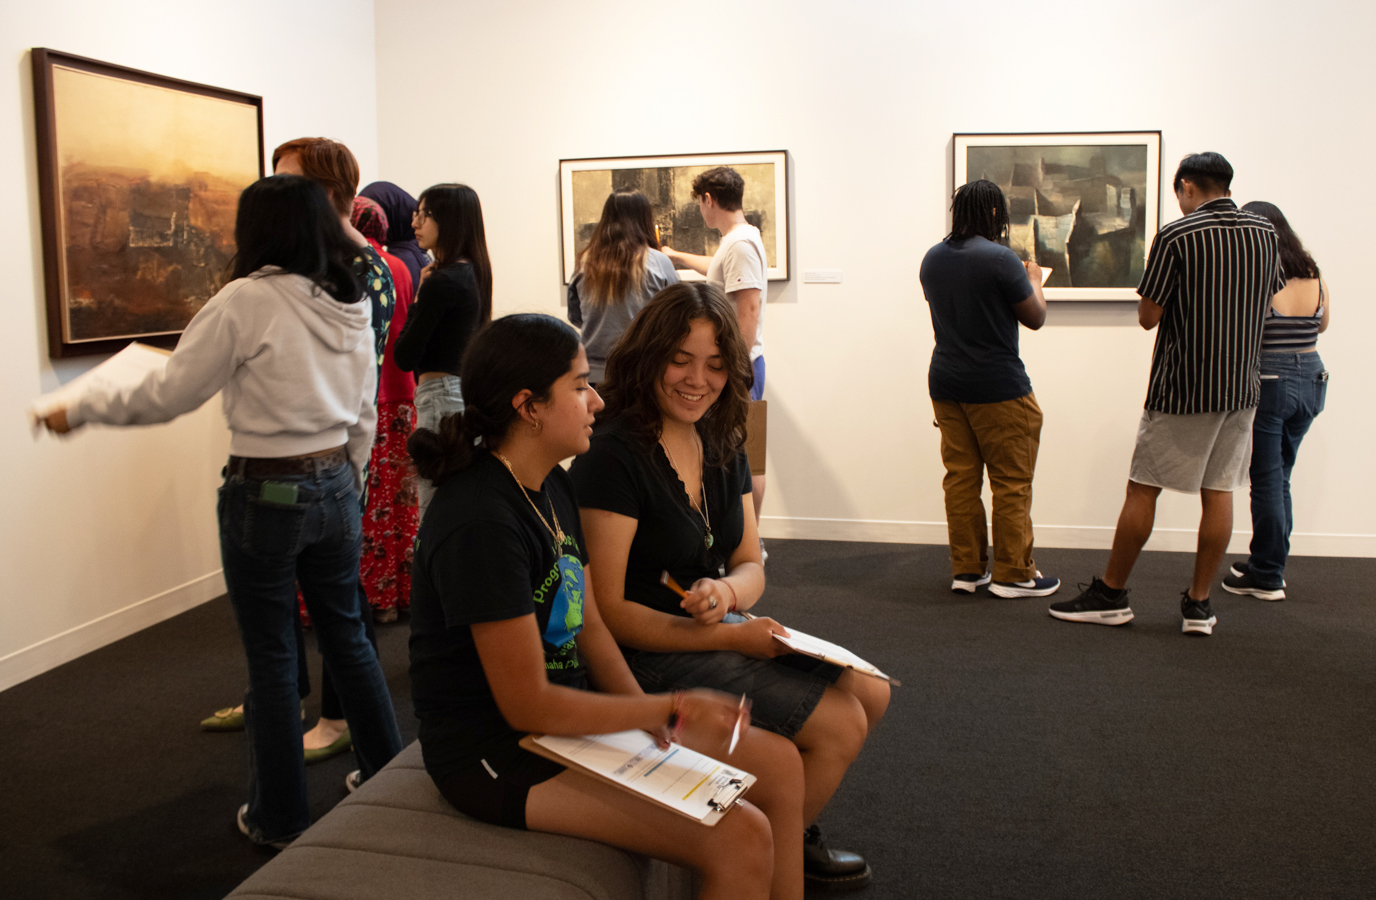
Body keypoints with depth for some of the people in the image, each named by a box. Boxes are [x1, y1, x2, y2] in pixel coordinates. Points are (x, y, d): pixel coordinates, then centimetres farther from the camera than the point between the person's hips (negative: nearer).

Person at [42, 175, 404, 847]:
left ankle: (278, 817, 22)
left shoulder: (246, 301, -15)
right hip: (335, 487, 6)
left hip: (265, 495, -6)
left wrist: (80, 412, 4)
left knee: (271, 656, 7)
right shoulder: (353, 306, 4)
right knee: (346, 635, 20)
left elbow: (168, 396, -10)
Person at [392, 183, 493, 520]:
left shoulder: (440, 283, -16)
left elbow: (405, 357, -13)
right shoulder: (472, 273, 11)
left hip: (442, 394, -10)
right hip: (469, 389, 10)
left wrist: (417, 298, -6)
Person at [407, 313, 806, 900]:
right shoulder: (481, 524, -25)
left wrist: (653, 722, -7)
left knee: (780, 766, 5)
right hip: (498, 755, -9)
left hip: (570, 709, 10)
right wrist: (670, 707, -16)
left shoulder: (552, 487, 6)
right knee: (742, 839, -20)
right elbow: (527, 705, -24)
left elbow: (590, 628, 8)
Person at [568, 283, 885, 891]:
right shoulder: (612, 457, -21)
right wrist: (731, 637, -22)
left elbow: (750, 566, 8)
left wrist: (726, 591, -18)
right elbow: (608, 608, -21)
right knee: (839, 724, -12)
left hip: (716, 628, 9)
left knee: (869, 693, 6)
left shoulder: (722, 445, 3)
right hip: (651, 652, -8)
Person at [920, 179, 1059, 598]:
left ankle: (966, 569, 15)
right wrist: (1034, 280, 15)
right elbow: (1035, 317, -5)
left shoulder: (932, 258, 6)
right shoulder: (1000, 259, -14)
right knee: (1011, 482, 2)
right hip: (997, 386, -6)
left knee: (960, 477, 10)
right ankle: (1013, 573, 7)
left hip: (945, 382, 7)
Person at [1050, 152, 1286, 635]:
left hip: (1182, 389, -6)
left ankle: (1111, 594, 11)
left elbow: (1148, 316, -11)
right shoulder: (1265, 233, 6)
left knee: (1142, 489, 3)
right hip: (1241, 387, 6)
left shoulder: (1175, 236, -13)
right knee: (1219, 492, 8)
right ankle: (1198, 603, 13)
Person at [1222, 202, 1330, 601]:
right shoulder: (1315, 279, 4)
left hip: (1266, 384, -6)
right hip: (1311, 380, 6)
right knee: (1279, 478, 17)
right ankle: (1266, 565, 27)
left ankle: (1267, 576, 11)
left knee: (1267, 481, 3)